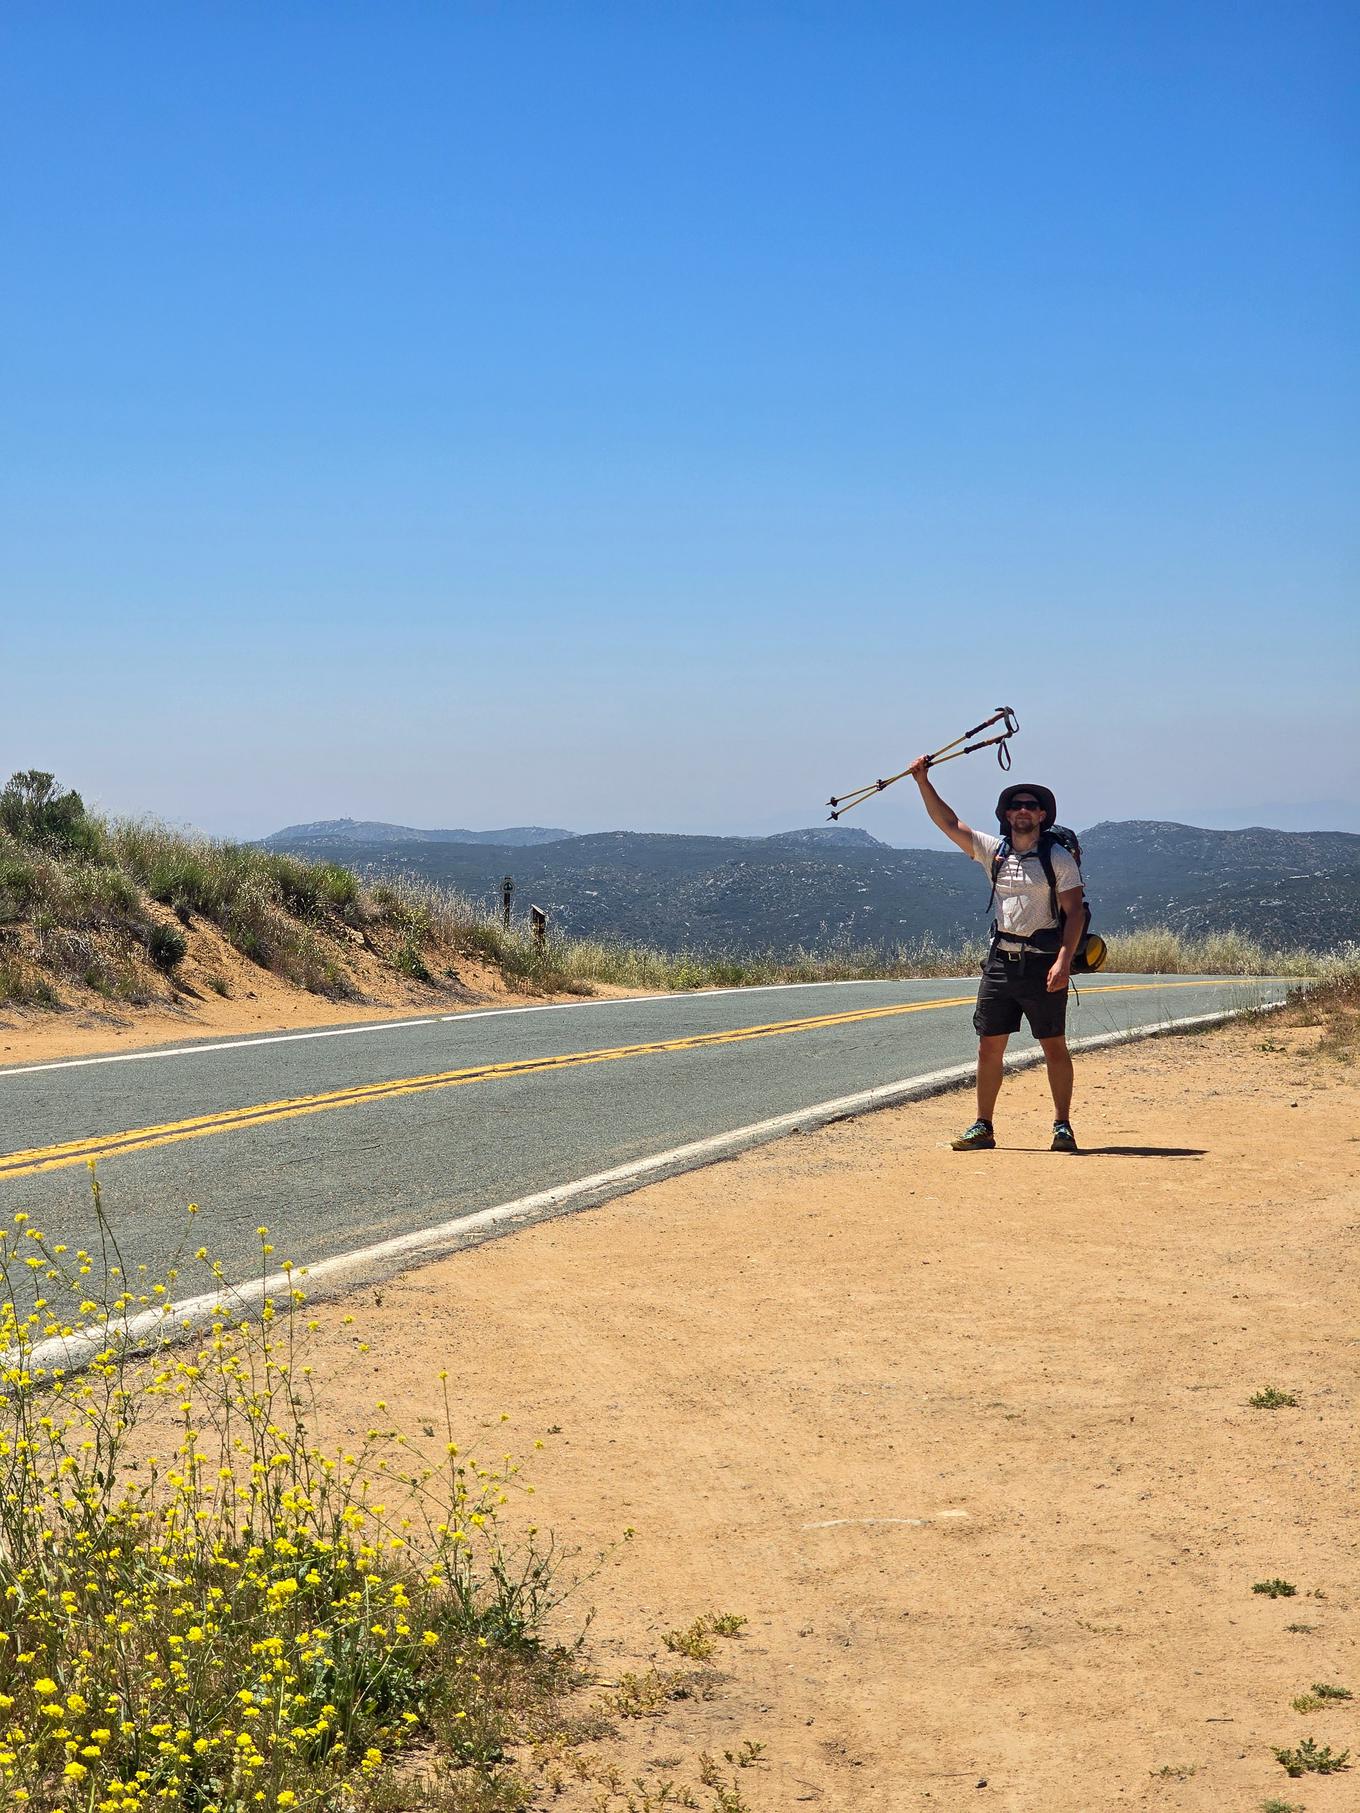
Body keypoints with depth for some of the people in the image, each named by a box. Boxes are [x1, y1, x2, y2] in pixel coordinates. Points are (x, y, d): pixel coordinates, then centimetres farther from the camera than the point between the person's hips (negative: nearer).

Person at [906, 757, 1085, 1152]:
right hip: (1000, 959, 4)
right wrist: (922, 781, -3)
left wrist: (1064, 960, -19)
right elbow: (949, 823, 6)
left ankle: (1063, 1126, 9)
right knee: (989, 1047, 5)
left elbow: (1074, 911, -7)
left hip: (1043, 962, -4)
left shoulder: (1059, 858, -3)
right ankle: (983, 1127, 11)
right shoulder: (994, 851, 9)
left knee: (1054, 1047, 1)